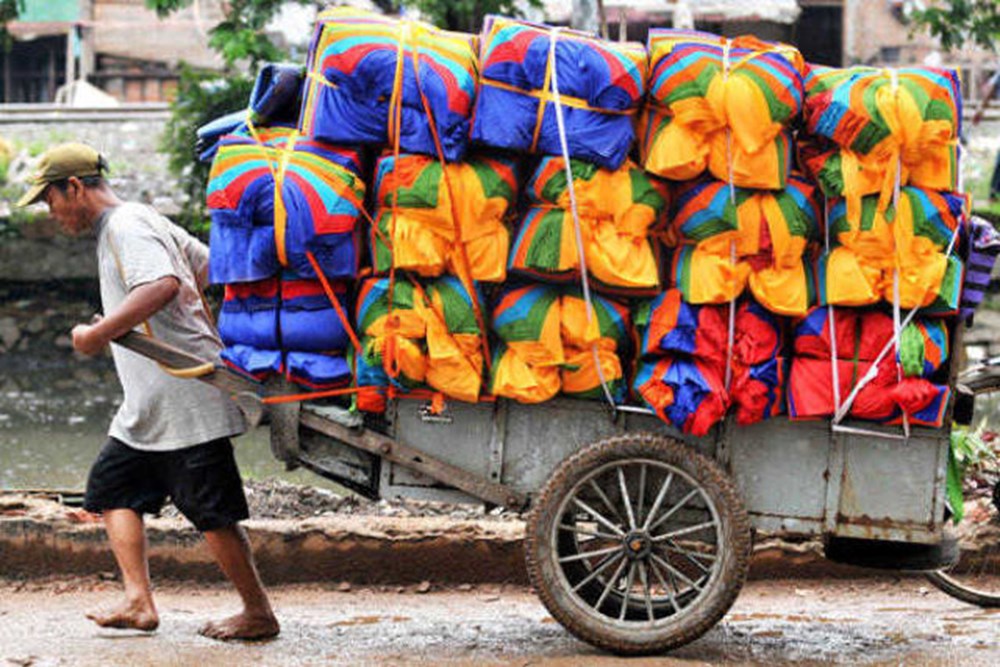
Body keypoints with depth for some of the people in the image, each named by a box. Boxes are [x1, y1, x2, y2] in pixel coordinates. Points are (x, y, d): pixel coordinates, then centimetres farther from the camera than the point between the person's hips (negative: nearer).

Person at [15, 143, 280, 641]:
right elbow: (208, 266, 28)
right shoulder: (148, 223, 18)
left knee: (212, 514, -5)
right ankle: (138, 600, 2)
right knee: (112, 488, 7)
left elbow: (163, 285, -32)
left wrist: (98, 333, -27)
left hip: (186, 397, -11)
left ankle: (258, 614, 3)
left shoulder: (126, 227, -14)